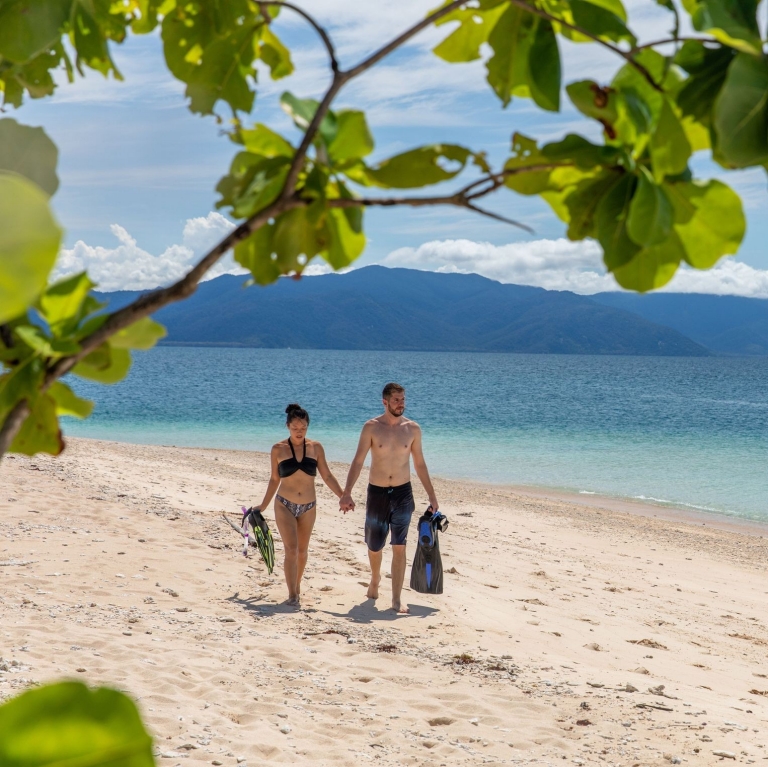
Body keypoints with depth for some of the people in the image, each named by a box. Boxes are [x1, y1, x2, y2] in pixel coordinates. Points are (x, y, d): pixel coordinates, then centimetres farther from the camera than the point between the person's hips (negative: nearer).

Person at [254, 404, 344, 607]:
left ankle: (297, 586, 31)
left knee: (302, 550, 12)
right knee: (291, 549, -11)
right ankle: (292, 595, -8)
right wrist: (264, 505, 10)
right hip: (285, 505, -2)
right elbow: (275, 479, 7)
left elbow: (327, 476, 4)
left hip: (308, 507, 2)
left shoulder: (315, 448, -1)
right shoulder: (278, 450, -4)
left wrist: (343, 497, -3)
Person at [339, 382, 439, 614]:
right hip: (377, 492, 0)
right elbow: (358, 461, -6)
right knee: (374, 546, 13)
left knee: (399, 547, -5)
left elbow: (419, 464, 9)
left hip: (403, 493, 0)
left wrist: (432, 496, 9)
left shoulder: (412, 429, 0)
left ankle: (396, 599, -1)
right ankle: (375, 578, 44)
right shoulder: (371, 427, -6)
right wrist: (346, 493, -15)